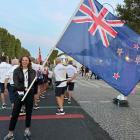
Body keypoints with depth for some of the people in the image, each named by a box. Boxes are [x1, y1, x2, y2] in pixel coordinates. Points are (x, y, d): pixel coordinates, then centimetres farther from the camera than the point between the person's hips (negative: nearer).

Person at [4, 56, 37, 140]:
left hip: (30, 94, 1)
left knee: (29, 112, 10)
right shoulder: (17, 71, 1)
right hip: (19, 93, -1)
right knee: (15, 113, 1)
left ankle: (27, 129, 28)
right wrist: (23, 88, -24)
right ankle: (10, 133, 10)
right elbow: (16, 83, -10)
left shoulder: (32, 71, 5)